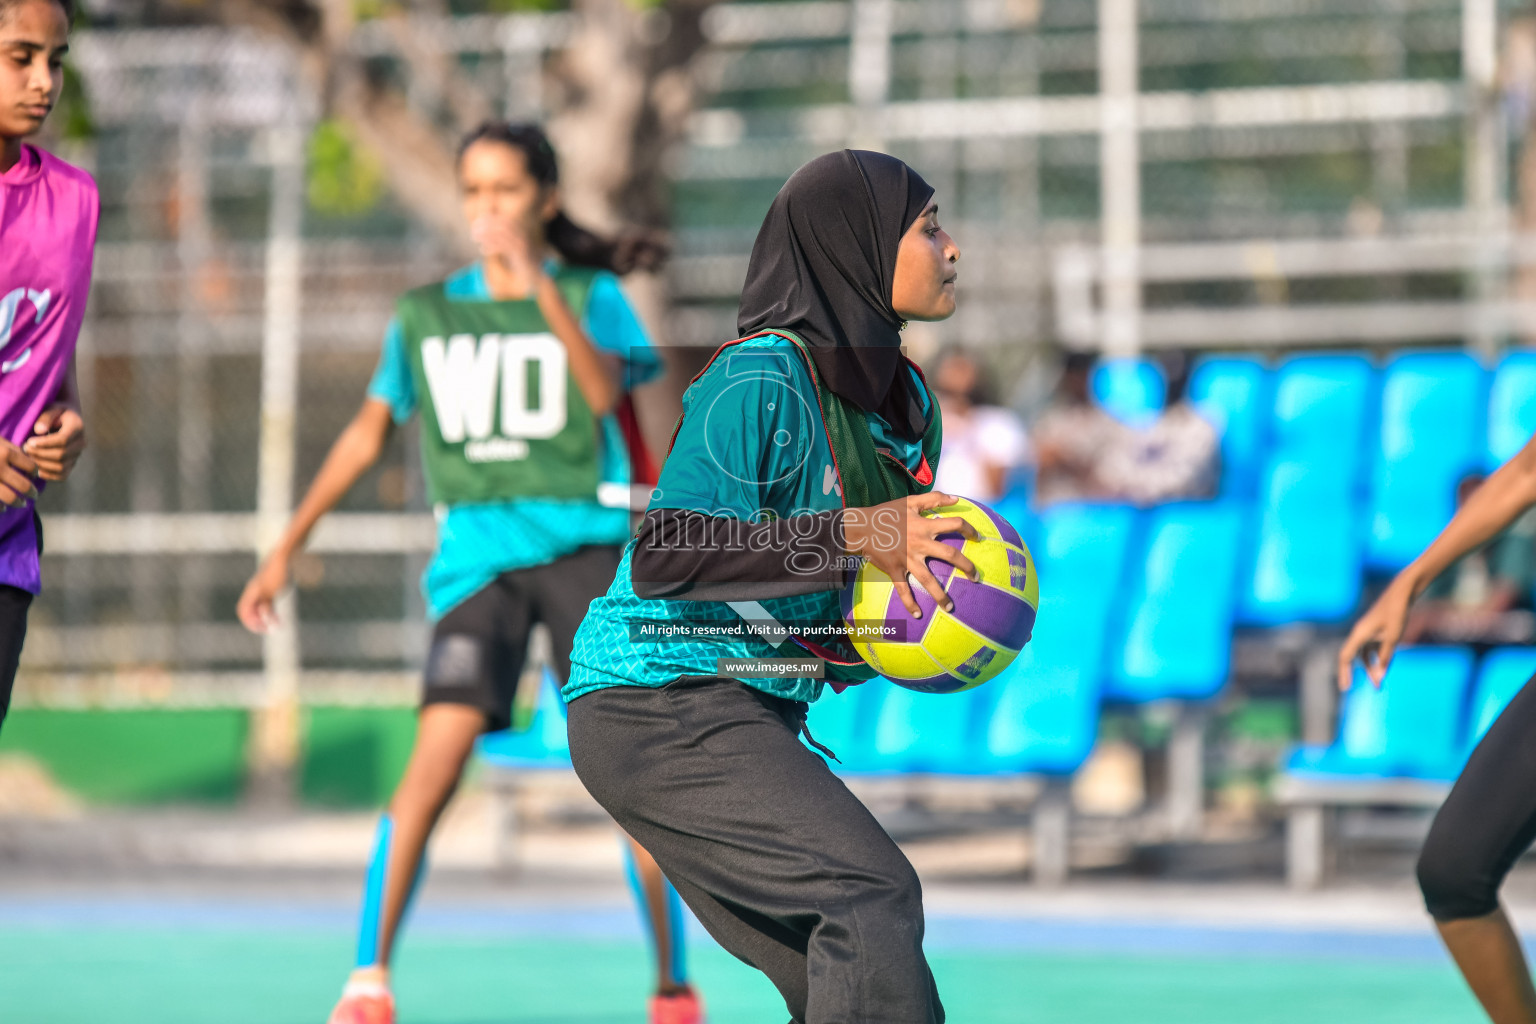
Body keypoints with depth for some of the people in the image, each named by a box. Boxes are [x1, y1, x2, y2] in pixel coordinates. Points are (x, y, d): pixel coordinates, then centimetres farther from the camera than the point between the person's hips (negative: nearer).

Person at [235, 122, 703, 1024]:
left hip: (585, 544, -1)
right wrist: (287, 549, 16)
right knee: (440, 749, -16)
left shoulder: (593, 296, 5)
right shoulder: (426, 314, 12)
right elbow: (368, 436, 18)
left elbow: (604, 392, -15)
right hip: (481, 552, 1)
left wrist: (540, 285, -22)